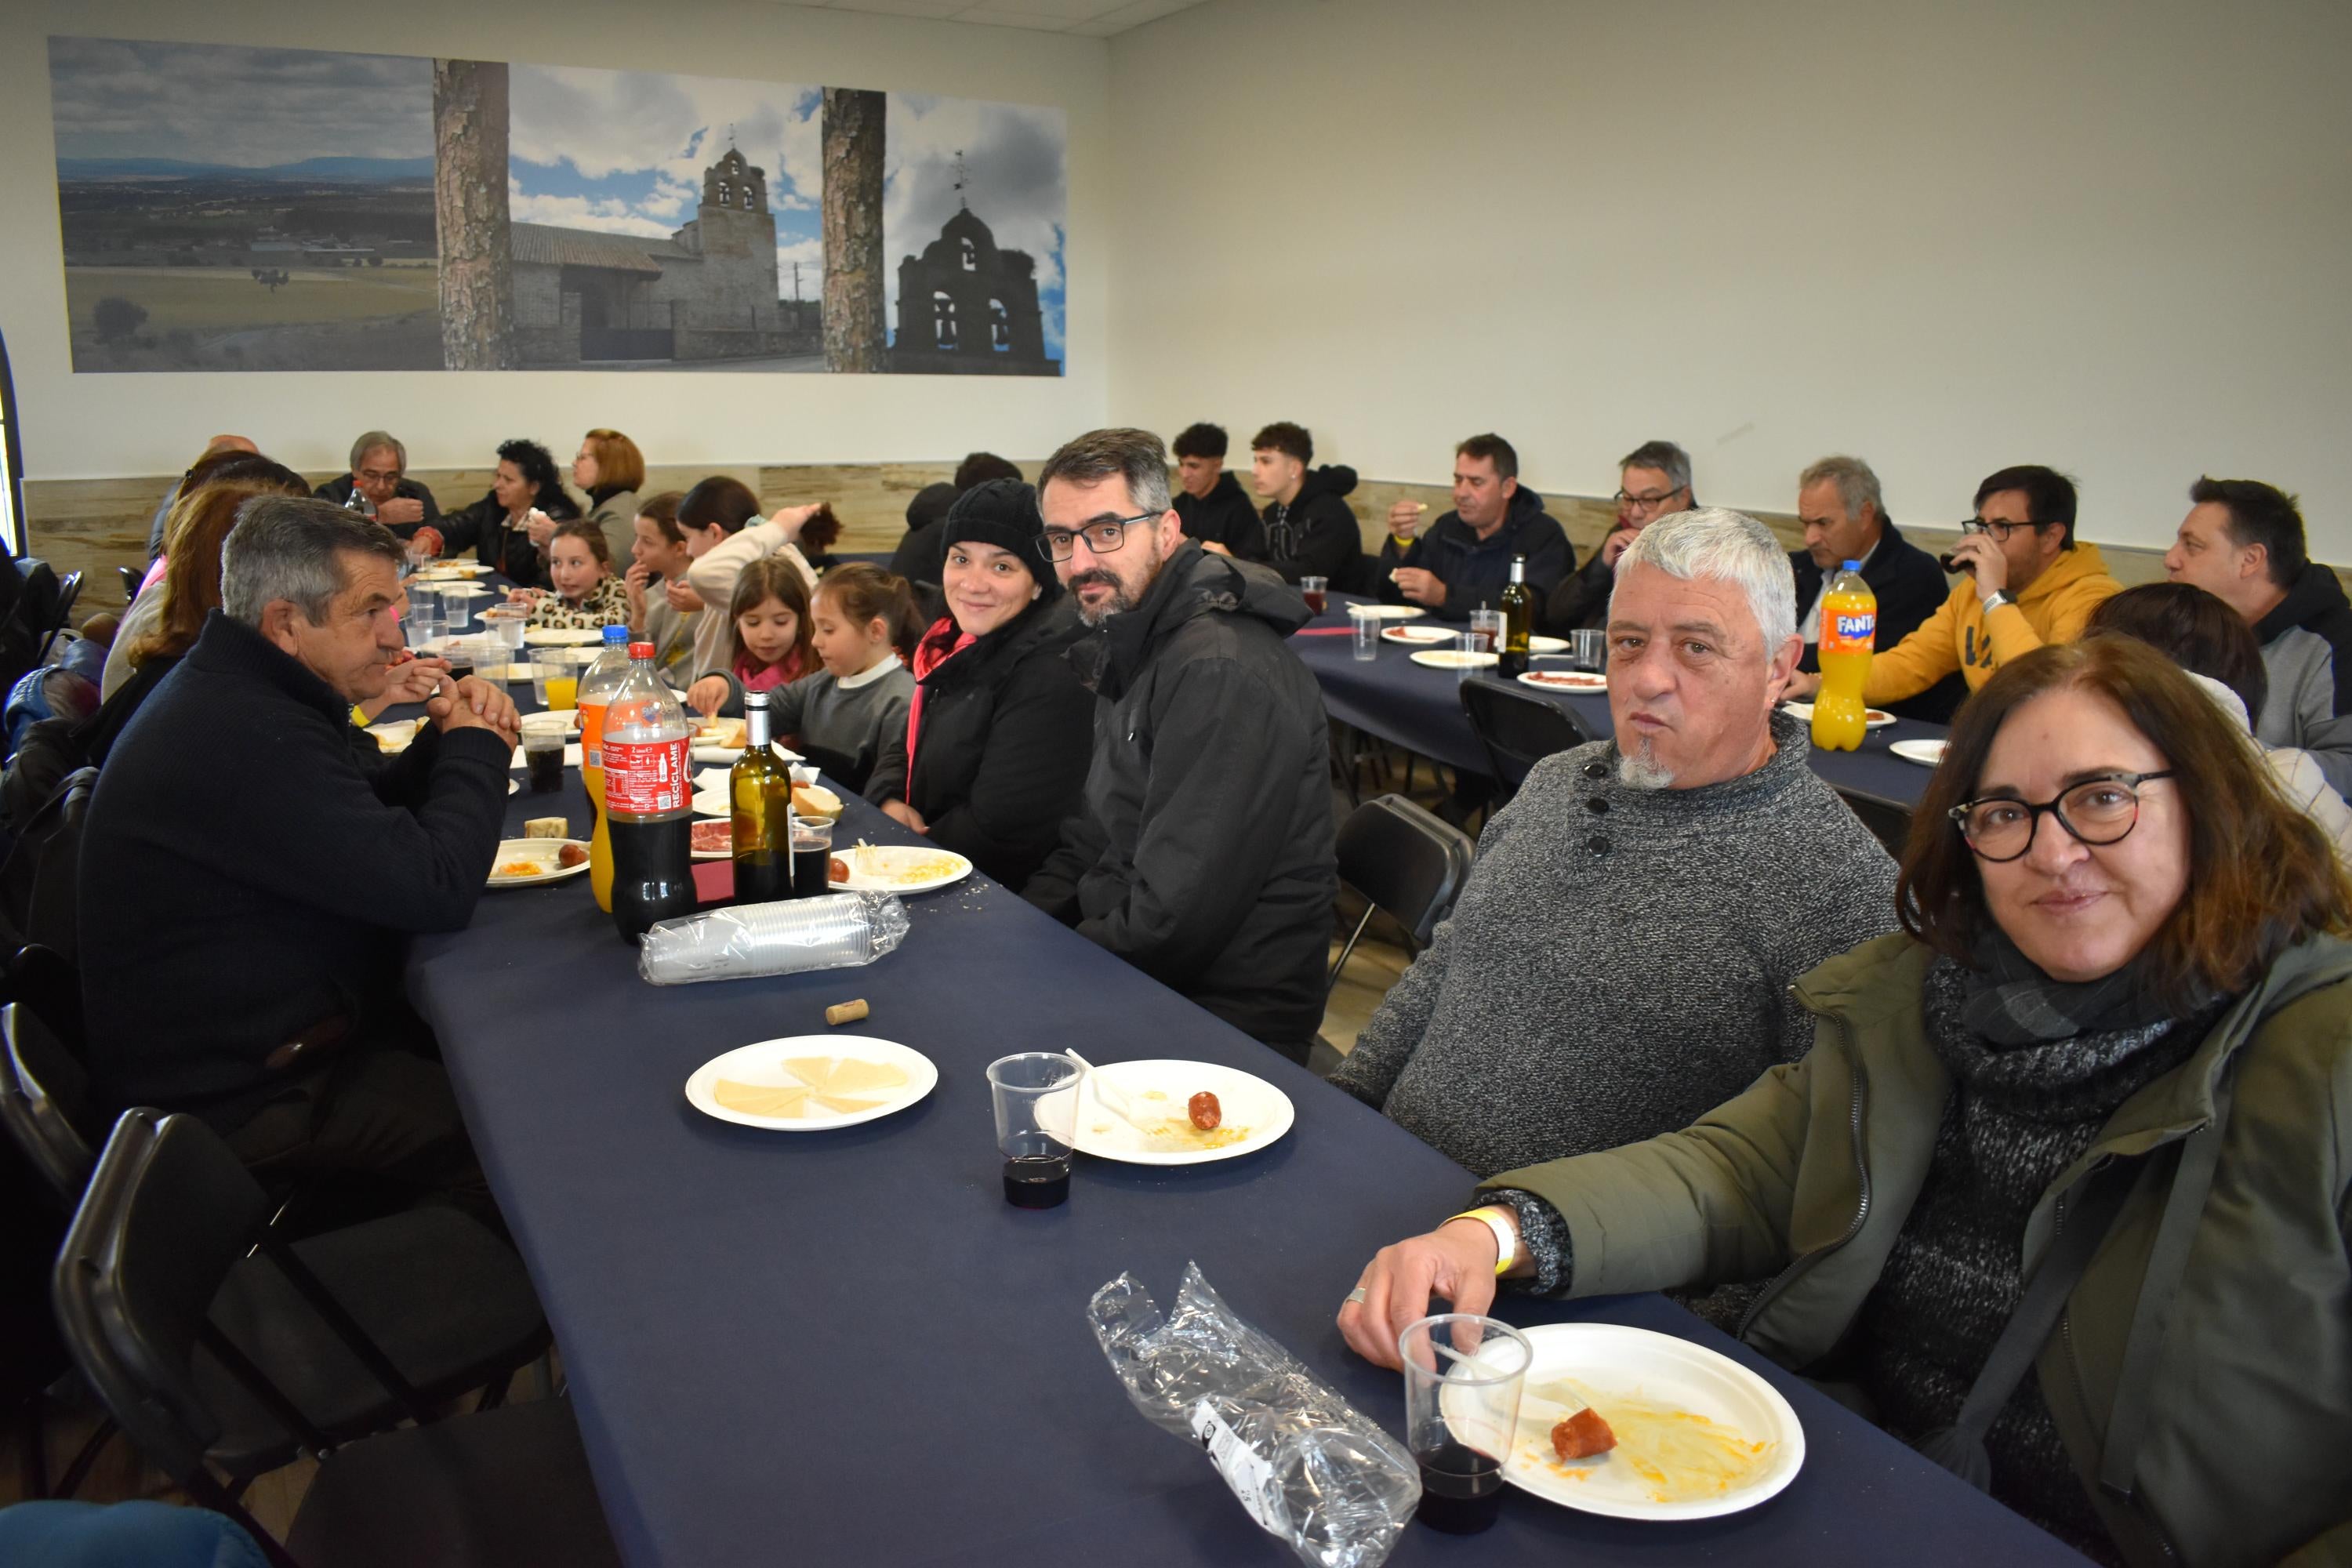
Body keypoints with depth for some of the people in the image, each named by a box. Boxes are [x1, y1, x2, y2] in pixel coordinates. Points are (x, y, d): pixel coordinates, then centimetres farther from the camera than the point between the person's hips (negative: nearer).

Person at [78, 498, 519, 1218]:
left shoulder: (236, 694, 7)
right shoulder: (245, 737, -28)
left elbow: (378, 804, 18)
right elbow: (437, 887, -29)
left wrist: (446, 739, -5)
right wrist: (477, 745, -11)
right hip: (246, 1098, -11)